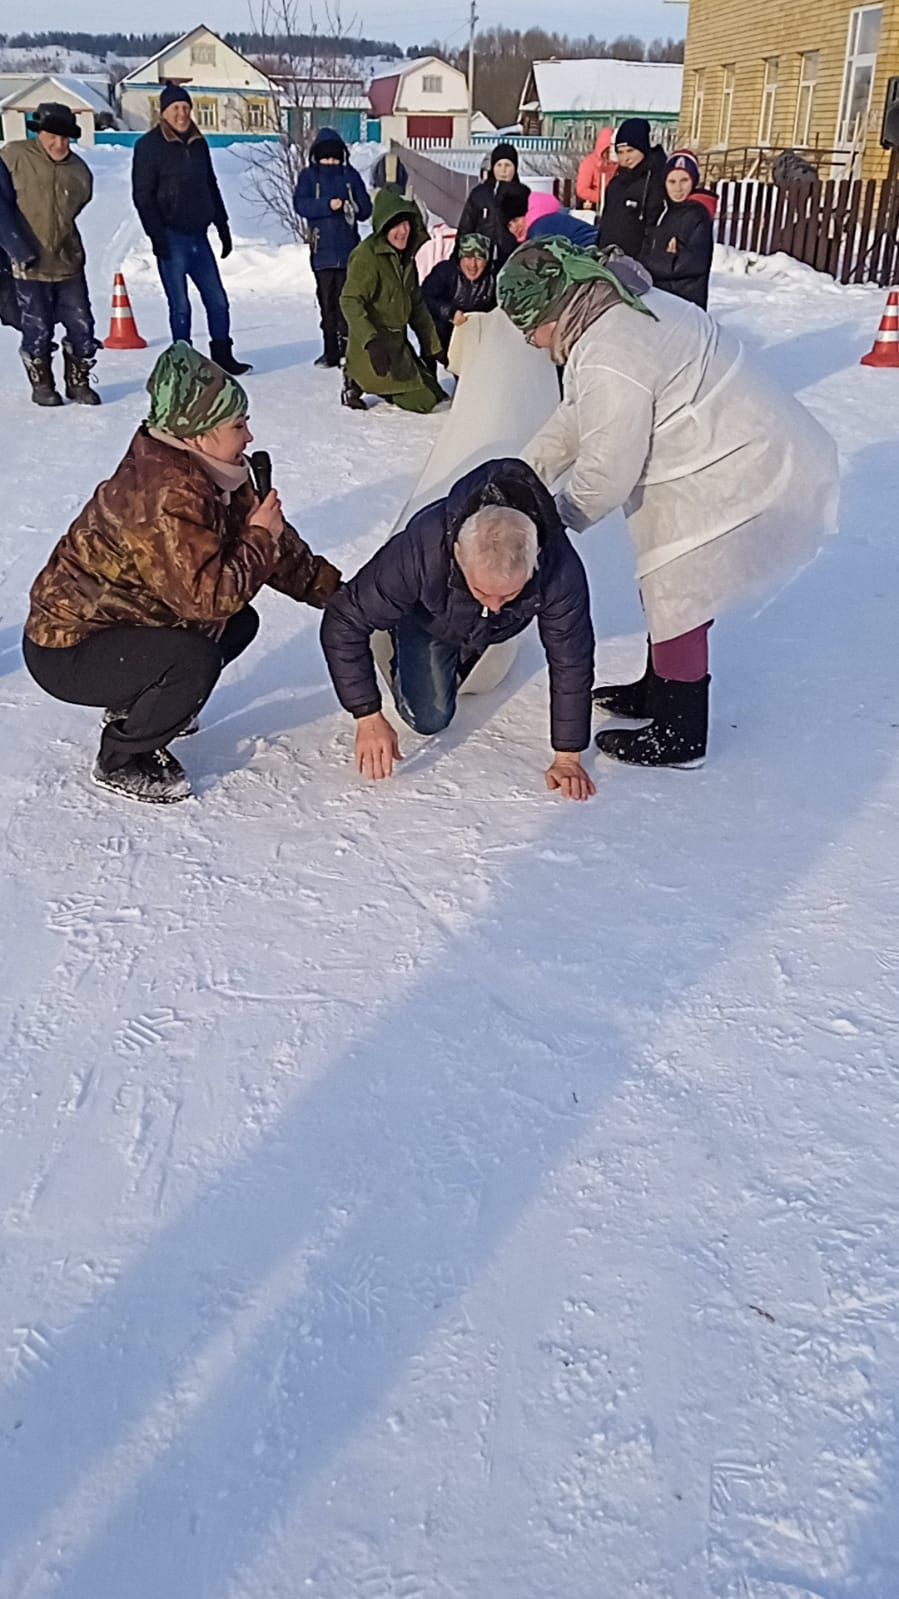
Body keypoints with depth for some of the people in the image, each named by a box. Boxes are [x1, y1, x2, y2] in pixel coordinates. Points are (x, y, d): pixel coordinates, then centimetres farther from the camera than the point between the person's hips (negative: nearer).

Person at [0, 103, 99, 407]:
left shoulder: (78, 170, 5)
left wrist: (64, 243, 9)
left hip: (69, 263, 4)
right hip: (30, 266, -3)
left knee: (82, 326, 3)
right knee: (38, 330, 3)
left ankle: (78, 382, 21)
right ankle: (42, 385, 20)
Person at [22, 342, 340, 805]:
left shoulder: (209, 476, 2)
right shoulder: (166, 494, -29)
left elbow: (279, 548, 9)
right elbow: (209, 595, -34)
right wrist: (259, 538, -21)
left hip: (117, 621, 10)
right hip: (66, 651, -10)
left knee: (240, 624, 8)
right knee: (195, 659, -31)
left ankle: (134, 709, 21)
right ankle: (119, 763, -5)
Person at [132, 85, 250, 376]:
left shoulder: (198, 143, 14)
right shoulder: (149, 146, -3)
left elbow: (211, 188, 21)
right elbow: (143, 195, -8)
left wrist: (223, 228, 16)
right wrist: (157, 235, -16)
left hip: (198, 235, 6)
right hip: (171, 238, -6)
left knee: (217, 300, 5)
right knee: (180, 306, -4)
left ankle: (223, 357, 15)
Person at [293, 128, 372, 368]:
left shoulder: (350, 175, 11)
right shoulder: (309, 175, 8)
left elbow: (366, 208, 9)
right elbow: (300, 204, -6)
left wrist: (354, 209, -11)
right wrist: (328, 205, -18)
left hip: (348, 248, 0)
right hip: (322, 249, 0)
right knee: (326, 301, 3)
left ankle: (347, 347, -3)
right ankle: (331, 351, 8)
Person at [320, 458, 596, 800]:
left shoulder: (561, 568, -41)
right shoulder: (418, 550, -45)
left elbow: (570, 660, -29)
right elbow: (343, 623, -35)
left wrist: (567, 758, -26)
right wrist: (368, 717, -39)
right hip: (426, 618, -2)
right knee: (429, 717, -5)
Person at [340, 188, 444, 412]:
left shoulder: (405, 255, 12)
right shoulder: (366, 255, -16)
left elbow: (416, 304, 20)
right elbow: (350, 302, -24)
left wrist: (431, 347, 20)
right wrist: (371, 341, -37)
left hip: (398, 343, 9)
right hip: (374, 347, -9)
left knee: (434, 394, 12)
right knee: (423, 401, -12)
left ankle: (362, 378, 15)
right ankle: (357, 381, 1)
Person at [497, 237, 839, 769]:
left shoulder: (608, 357, -27)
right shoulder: (621, 308, 6)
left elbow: (607, 472, -20)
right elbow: (576, 417, 15)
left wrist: (553, 521, -3)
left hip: (742, 478, -10)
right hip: (754, 455, 10)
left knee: (678, 593, -1)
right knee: (672, 583, 20)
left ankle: (679, 736, 12)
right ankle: (661, 688, 38)